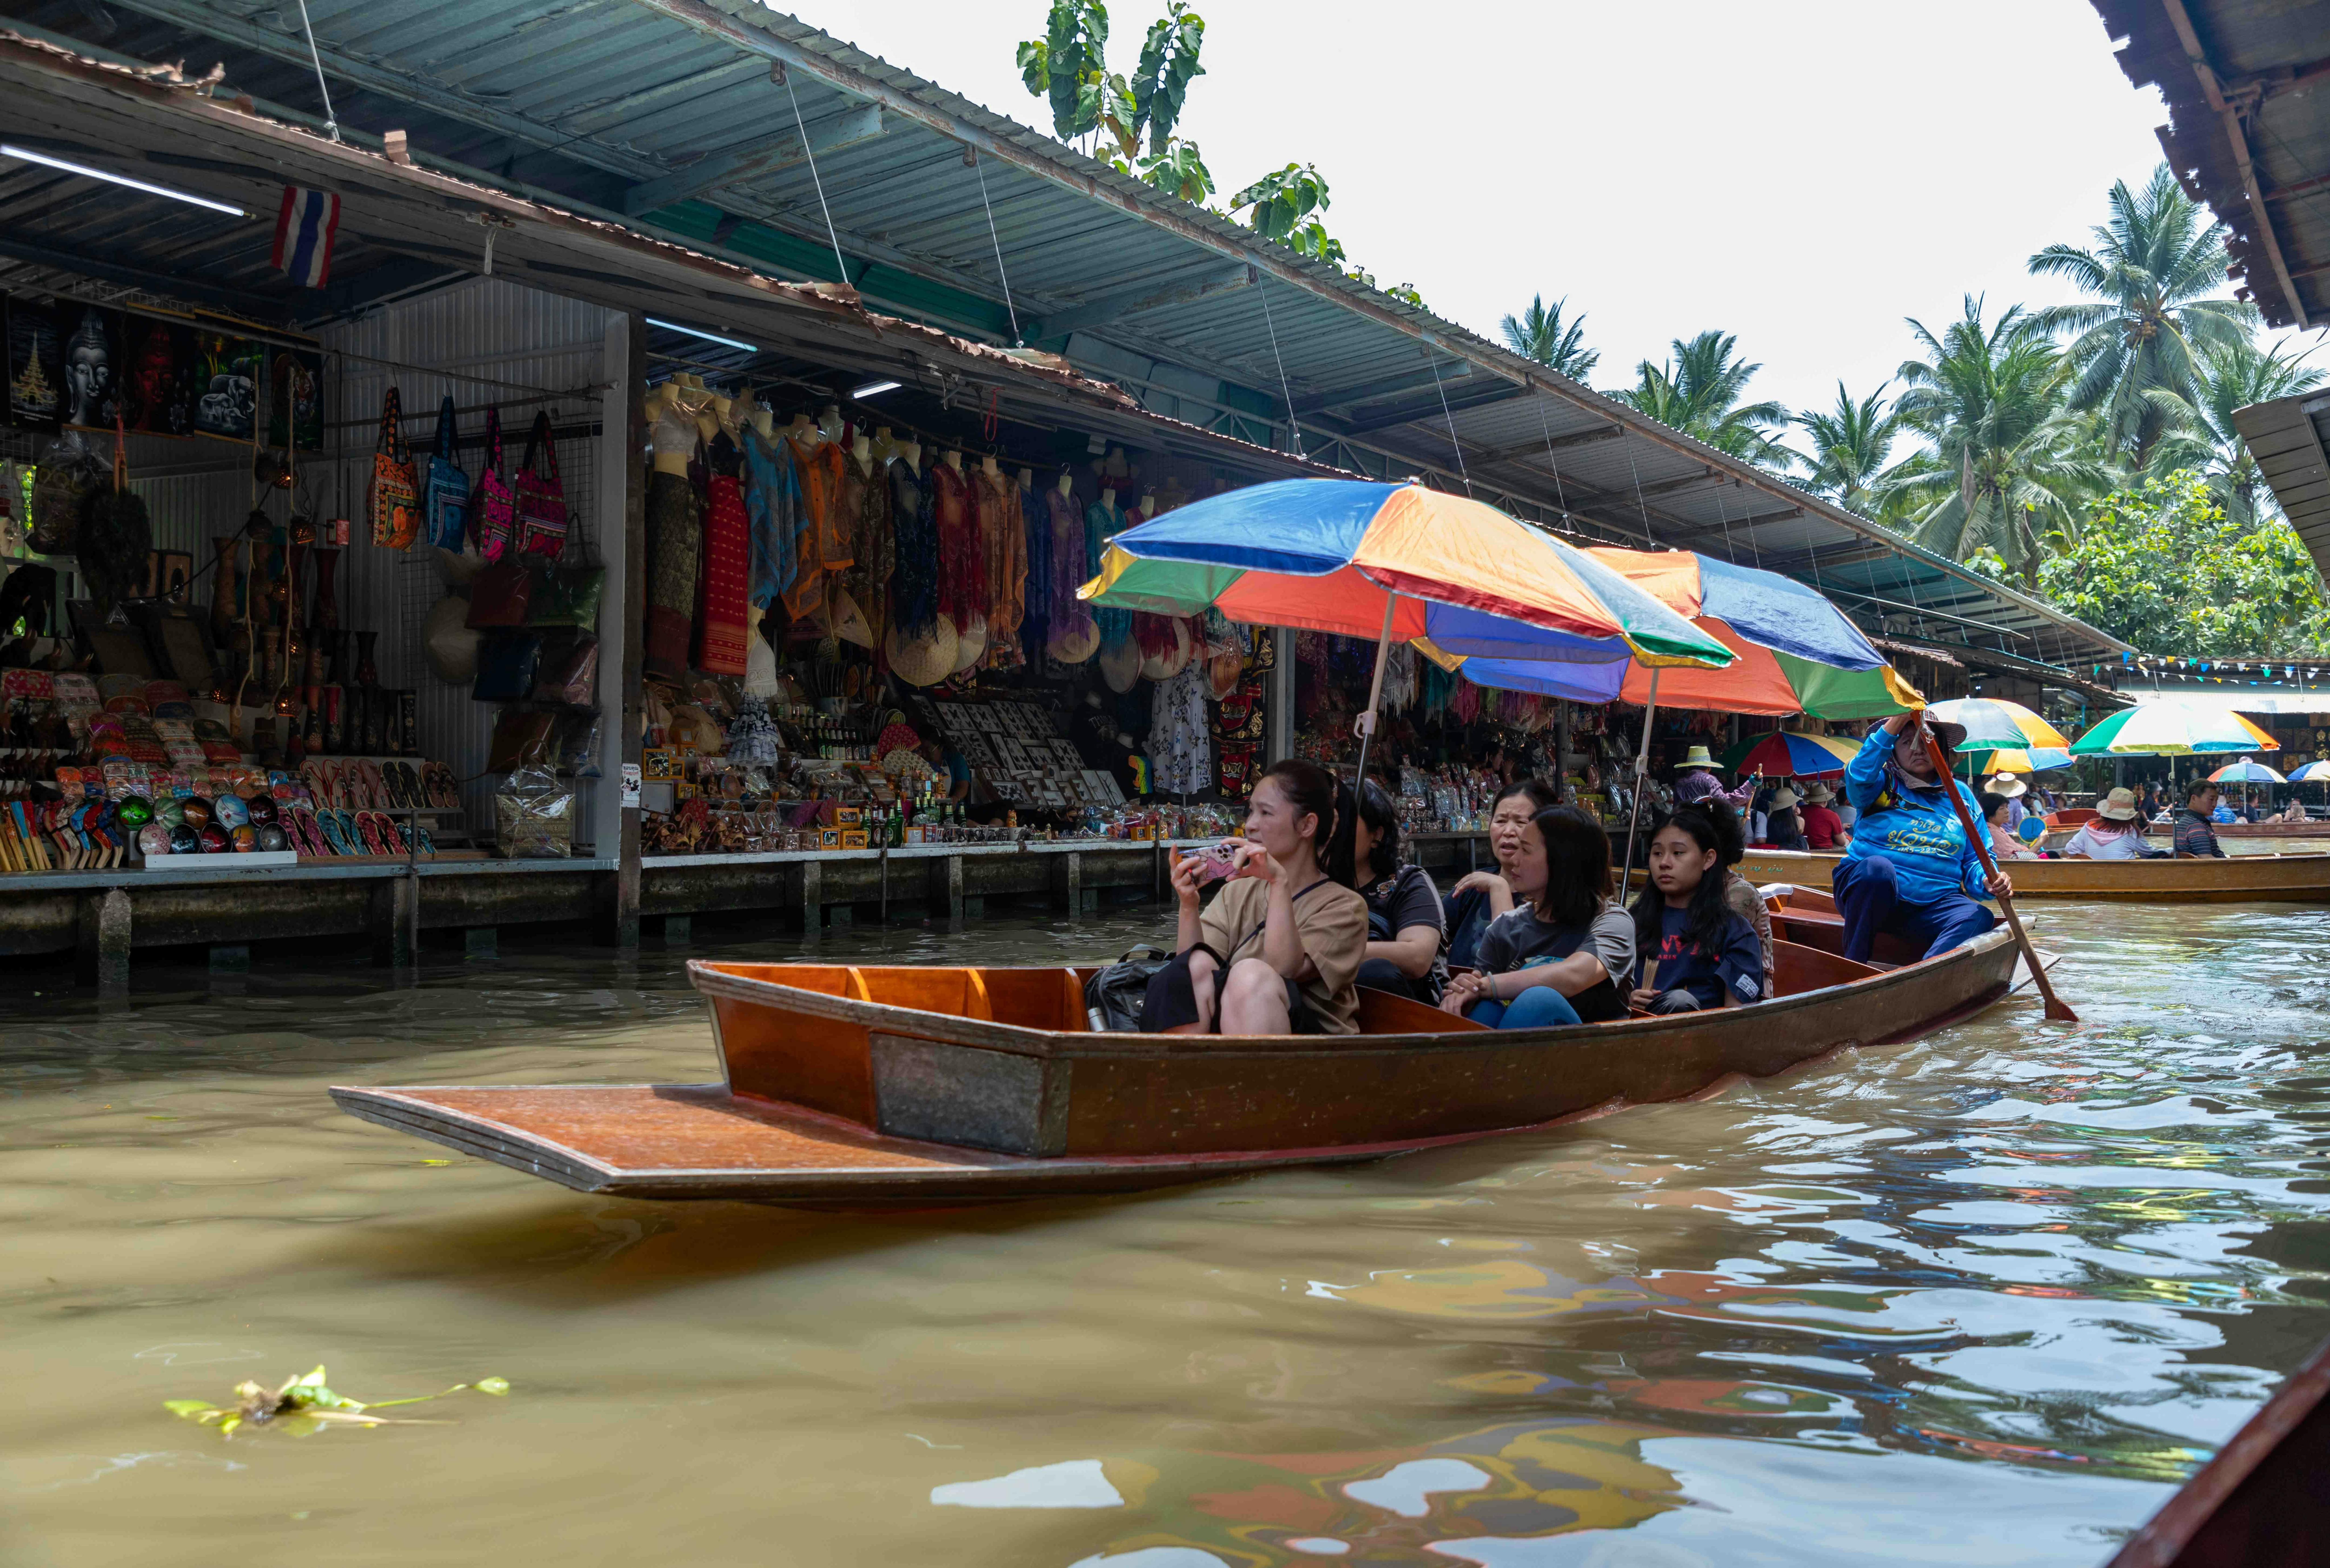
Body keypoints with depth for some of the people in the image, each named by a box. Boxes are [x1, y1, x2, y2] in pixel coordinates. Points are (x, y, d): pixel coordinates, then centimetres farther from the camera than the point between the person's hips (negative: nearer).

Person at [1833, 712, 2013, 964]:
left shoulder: (1960, 794, 18)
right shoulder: (1883, 783, 9)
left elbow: (1976, 861, 16)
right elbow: (1858, 776, -18)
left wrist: (1989, 881, -8)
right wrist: (1897, 721, -22)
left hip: (1931, 905, 3)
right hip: (1869, 889, -3)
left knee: (1979, 918, -27)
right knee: (1877, 867, -37)